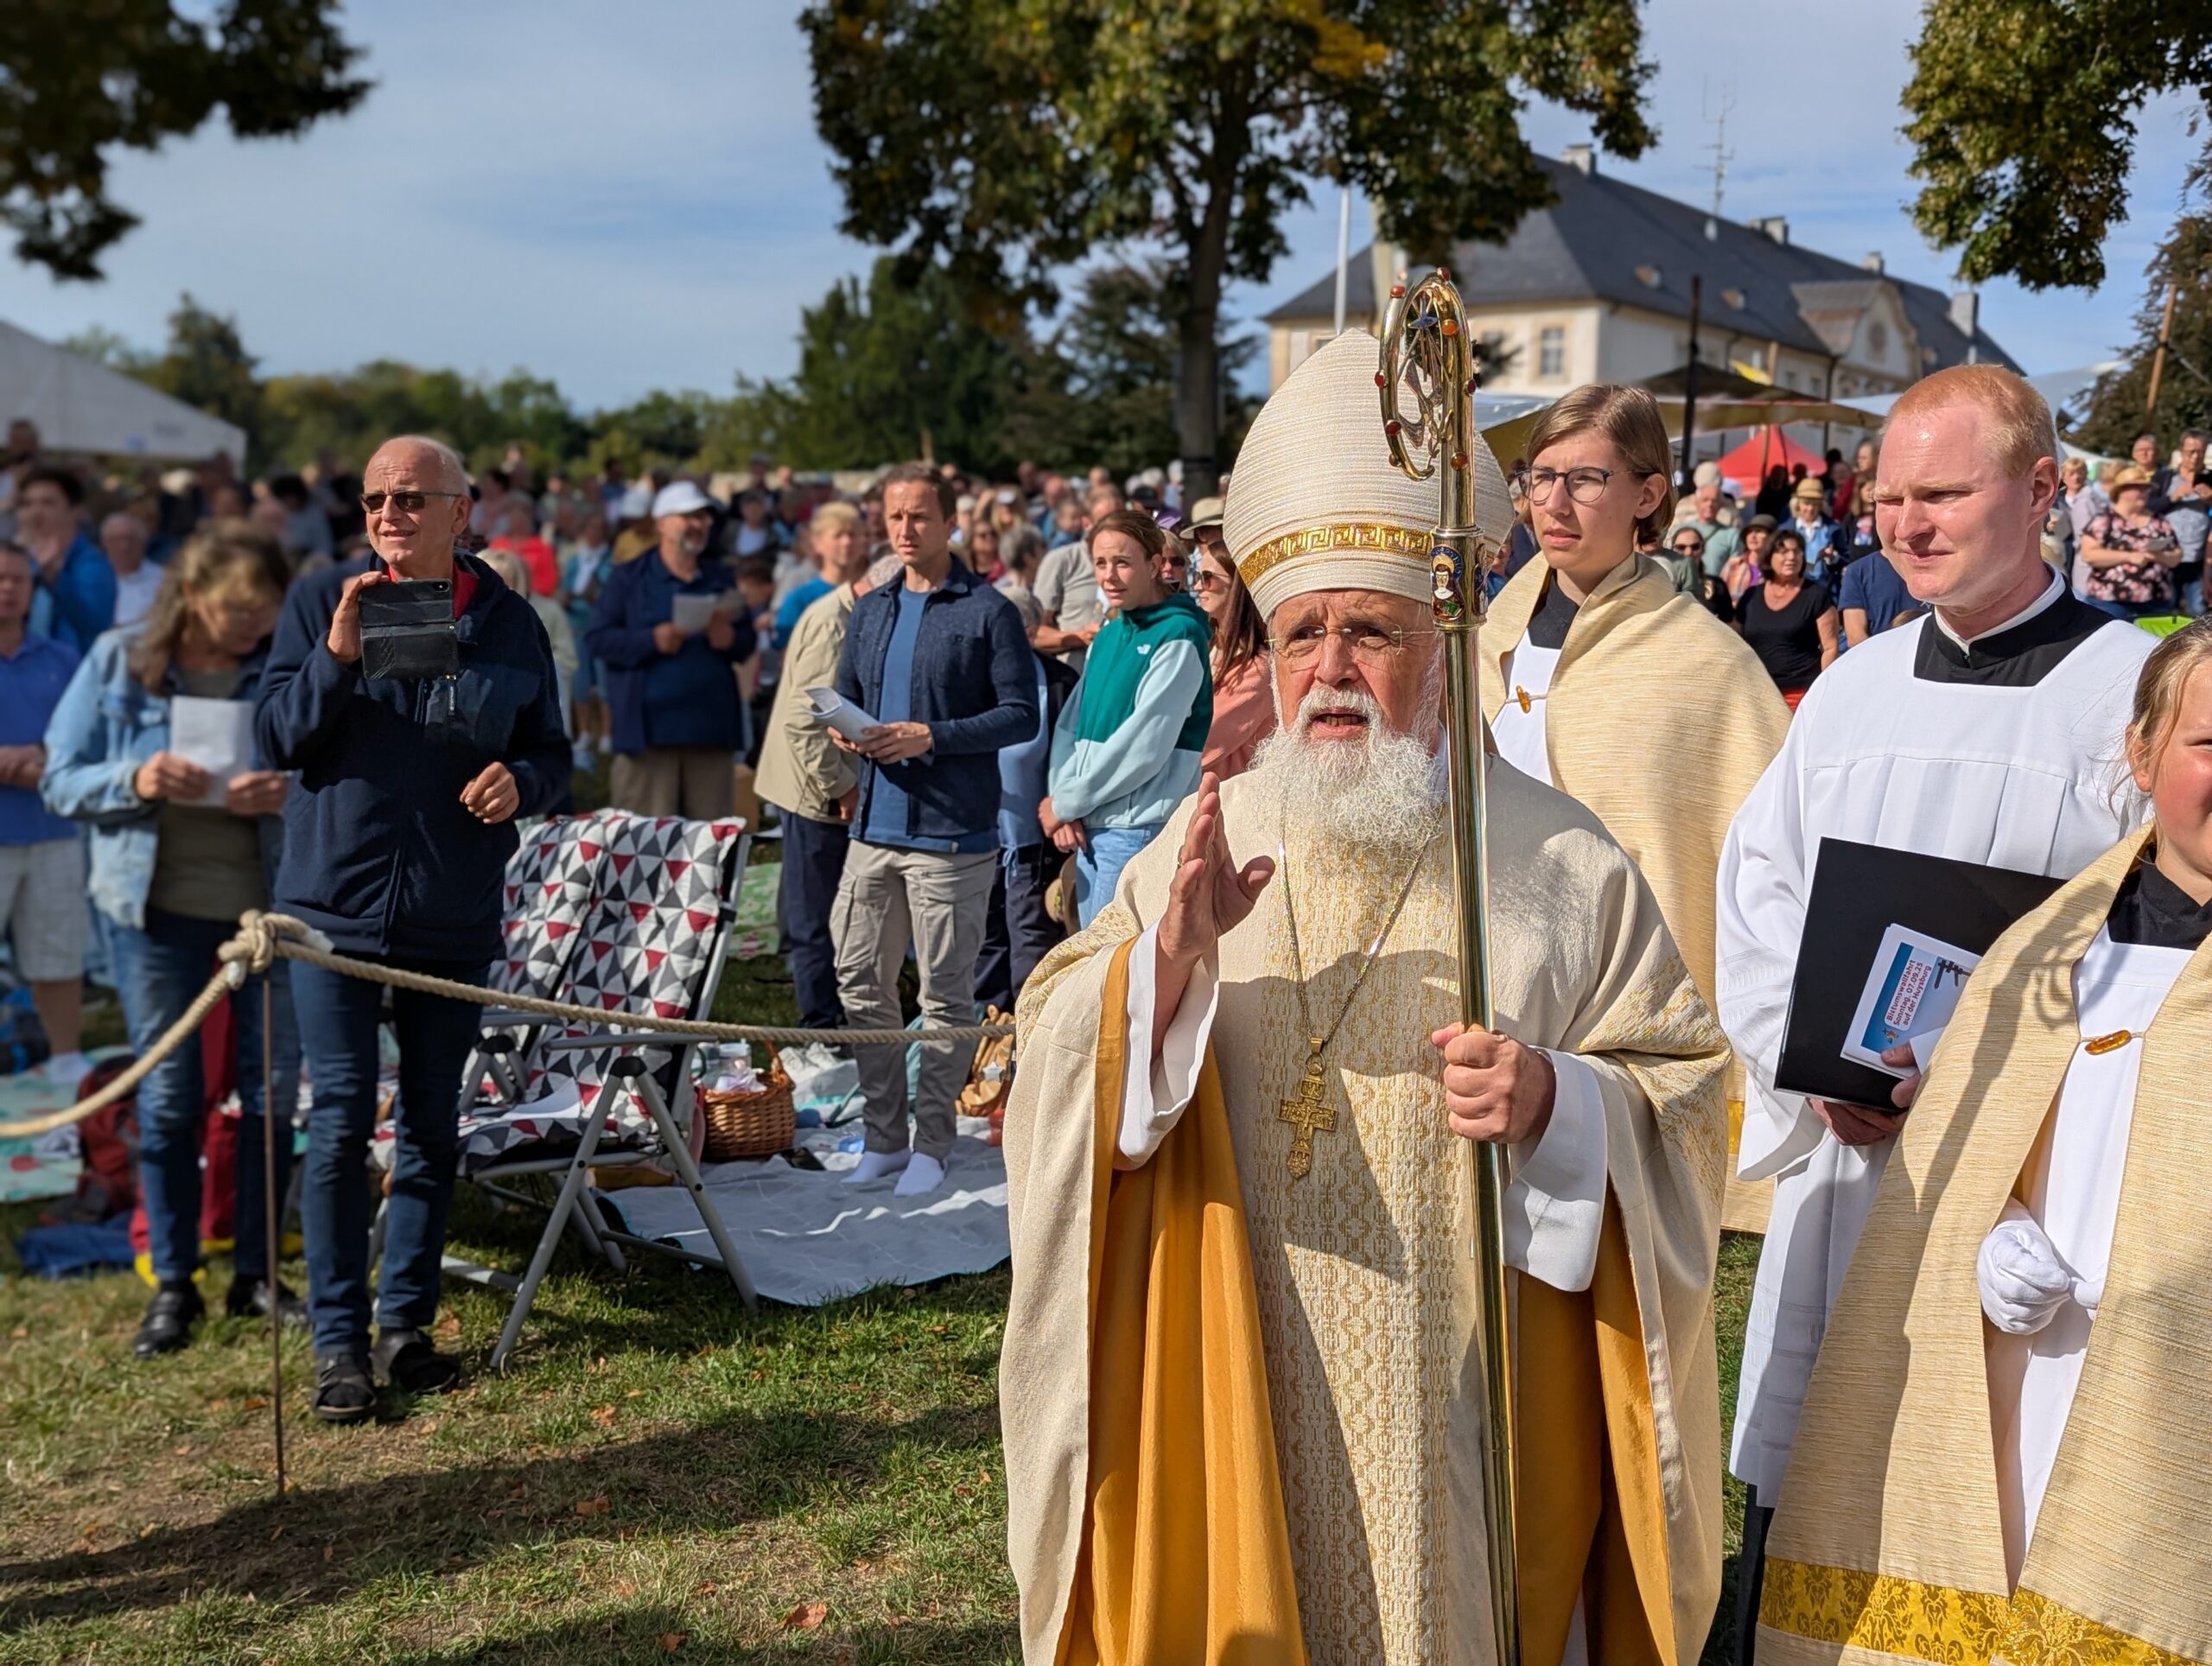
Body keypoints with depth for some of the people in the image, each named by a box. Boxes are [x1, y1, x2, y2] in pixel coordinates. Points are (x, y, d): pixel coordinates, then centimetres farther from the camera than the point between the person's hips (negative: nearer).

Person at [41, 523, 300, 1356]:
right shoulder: (118, 662, -1)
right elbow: (62, 781, 1)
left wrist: (292, 793, -21)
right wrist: (135, 781, -19)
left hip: (270, 904, 1)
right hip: (155, 909, 0)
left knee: (274, 1090, 7)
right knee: (168, 1096, 7)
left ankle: (256, 1272, 23)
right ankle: (172, 1283, 20)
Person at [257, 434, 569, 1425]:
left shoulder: (510, 623, 3)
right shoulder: (321, 600, 0)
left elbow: (551, 752, 9)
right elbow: (274, 741, -5)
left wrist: (522, 781, -14)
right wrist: (336, 655, -20)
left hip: (455, 920, 2)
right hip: (336, 906, -2)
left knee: (432, 1125, 11)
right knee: (341, 1123, -2)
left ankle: (406, 1322, 25)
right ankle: (339, 1342, 9)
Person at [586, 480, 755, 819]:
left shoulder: (720, 578, 17)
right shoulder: (629, 578, 5)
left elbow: (747, 642, 16)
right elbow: (597, 638, -2)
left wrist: (728, 638, -7)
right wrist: (651, 640, -16)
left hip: (711, 727, 4)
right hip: (648, 728, -4)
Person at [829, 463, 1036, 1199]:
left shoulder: (988, 612, -5)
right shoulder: (871, 610, 14)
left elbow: (1021, 715, -9)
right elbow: (845, 696, 22)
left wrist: (930, 738, -18)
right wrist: (844, 730, -1)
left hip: (951, 834, -6)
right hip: (875, 827, 6)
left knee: (945, 995, 3)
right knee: (861, 983, 9)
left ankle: (931, 1145, 14)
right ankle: (885, 1137, 21)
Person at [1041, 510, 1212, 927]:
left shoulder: (1179, 636, -9)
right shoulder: (1107, 637, 15)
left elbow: (1144, 744, -15)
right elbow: (1070, 725, 13)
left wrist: (1065, 803, -7)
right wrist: (1063, 804, -4)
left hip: (1140, 830, -8)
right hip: (1089, 830, 8)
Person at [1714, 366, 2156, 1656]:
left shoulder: (2132, 689, -6)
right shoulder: (1856, 685, 10)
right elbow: (1758, 884, 9)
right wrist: (1816, 1062, -5)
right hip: (1841, 1158, 5)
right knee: (1799, 1485, 13)